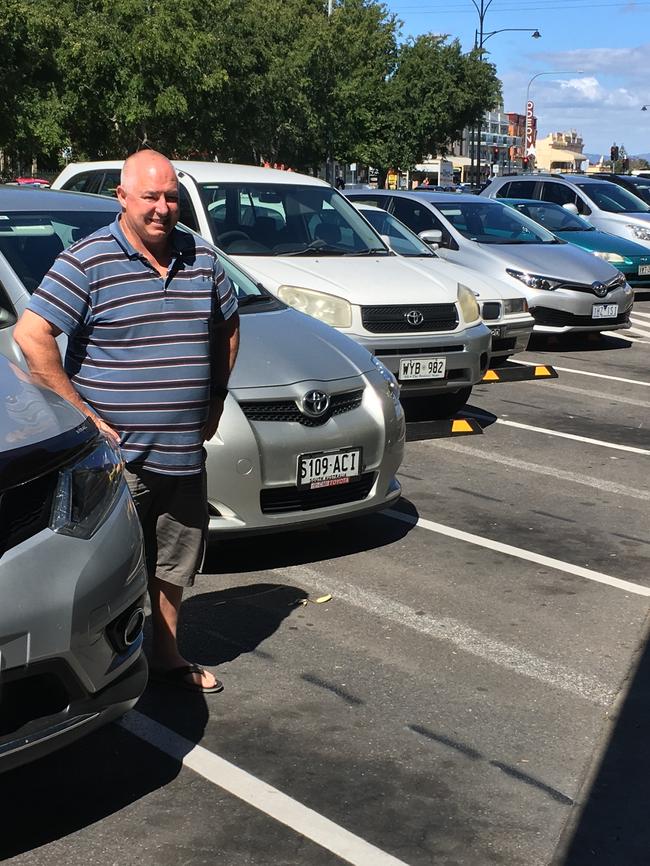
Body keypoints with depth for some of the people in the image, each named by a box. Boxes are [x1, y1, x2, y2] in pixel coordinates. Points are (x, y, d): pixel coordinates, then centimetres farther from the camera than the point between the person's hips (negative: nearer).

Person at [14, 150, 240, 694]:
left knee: (175, 567, 19)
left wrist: (216, 395, 13)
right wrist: (83, 416, -16)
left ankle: (167, 657, 37)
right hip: (117, 455, -6)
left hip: (185, 453, 6)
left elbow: (228, 327, 22)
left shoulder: (202, 258, 7)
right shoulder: (88, 262, -11)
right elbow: (31, 337, -16)